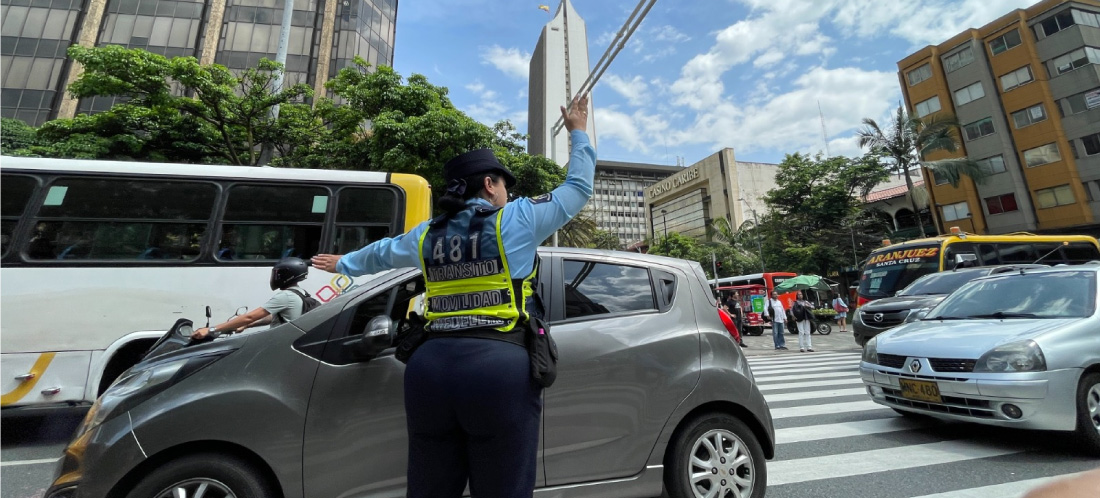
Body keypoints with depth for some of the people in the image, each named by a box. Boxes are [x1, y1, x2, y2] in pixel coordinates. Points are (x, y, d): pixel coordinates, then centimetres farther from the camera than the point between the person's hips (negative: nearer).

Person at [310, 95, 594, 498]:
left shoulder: (426, 235, 14)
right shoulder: (515, 221, 1)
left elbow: (379, 253, 33)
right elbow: (578, 188, 11)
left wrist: (343, 264, 55)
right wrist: (578, 133, 27)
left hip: (430, 368, 5)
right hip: (499, 368, -4)